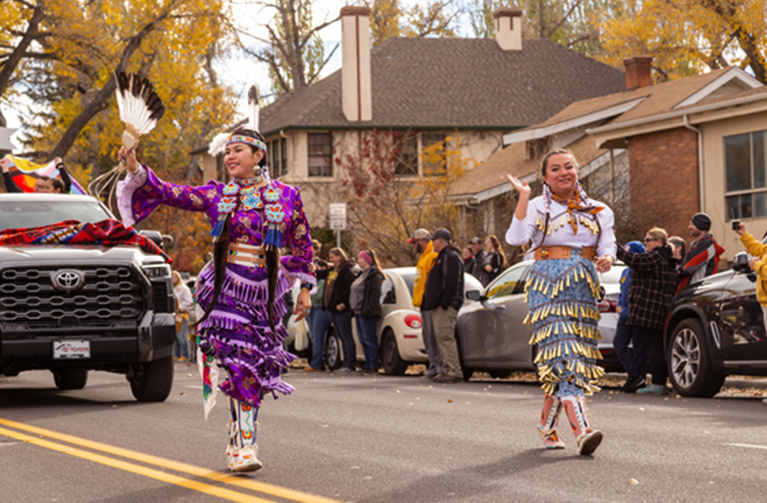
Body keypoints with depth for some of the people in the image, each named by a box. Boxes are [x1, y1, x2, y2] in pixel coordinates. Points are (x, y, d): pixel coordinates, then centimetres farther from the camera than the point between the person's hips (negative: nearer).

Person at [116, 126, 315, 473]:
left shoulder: (286, 196, 4)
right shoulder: (216, 195, 5)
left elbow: (302, 245, 11)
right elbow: (171, 194, -2)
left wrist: (305, 289, 9)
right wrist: (137, 171, -15)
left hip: (264, 295, 1)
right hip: (224, 289, -1)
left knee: (254, 371, 4)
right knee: (239, 365, -11)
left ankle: (239, 441, 18)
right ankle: (244, 446, -9)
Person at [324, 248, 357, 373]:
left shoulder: (346, 270, -10)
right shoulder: (332, 271, 19)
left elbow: (351, 288, -19)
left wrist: (342, 302, -22)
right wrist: (326, 304, 14)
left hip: (341, 309, -10)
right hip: (332, 308, 10)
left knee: (346, 336, -7)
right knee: (341, 336, 11)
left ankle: (350, 364, -7)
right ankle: (346, 363, 14)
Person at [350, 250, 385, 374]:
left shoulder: (374, 275, -11)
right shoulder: (364, 274, 20)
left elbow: (375, 294, -18)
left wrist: (368, 309, -23)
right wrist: (355, 309, 17)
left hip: (368, 313, -10)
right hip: (359, 312, 10)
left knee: (369, 339, -8)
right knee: (363, 340, 11)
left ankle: (373, 366, -7)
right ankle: (368, 364, 16)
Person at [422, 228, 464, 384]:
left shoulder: (451, 257, -10)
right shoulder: (442, 257, 24)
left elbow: (452, 283, -20)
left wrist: (444, 303, -25)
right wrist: (427, 303, 20)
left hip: (447, 306, -11)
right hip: (438, 306, 11)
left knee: (445, 336, -15)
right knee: (441, 336, 9)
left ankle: (454, 372, -17)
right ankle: (449, 370, 11)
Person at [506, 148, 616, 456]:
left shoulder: (598, 211, 14)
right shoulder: (537, 208, 4)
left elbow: (608, 246, 8)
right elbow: (515, 238, -12)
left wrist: (607, 259, -15)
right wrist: (523, 197, -17)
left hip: (583, 290, 4)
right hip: (547, 286, -4)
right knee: (563, 354, -16)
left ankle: (547, 423, 23)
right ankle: (581, 430, -28)